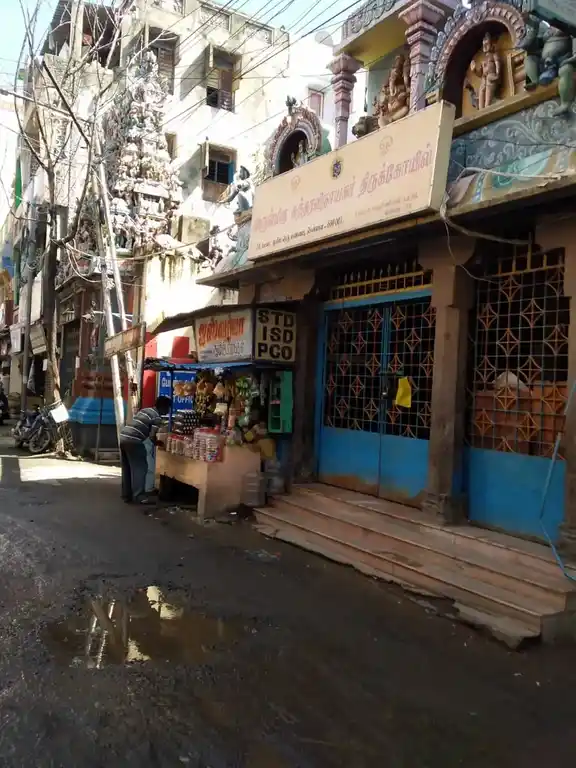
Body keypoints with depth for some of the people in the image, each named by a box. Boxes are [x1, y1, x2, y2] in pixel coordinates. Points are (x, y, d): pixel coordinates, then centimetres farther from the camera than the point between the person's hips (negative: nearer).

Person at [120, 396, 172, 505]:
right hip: (133, 441, -9)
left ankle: (127, 495, 19)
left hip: (123, 437, 9)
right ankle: (139, 496, -7)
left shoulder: (144, 410, 22)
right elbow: (152, 436, -12)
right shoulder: (158, 417, -4)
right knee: (139, 468, -3)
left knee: (127, 469, 14)